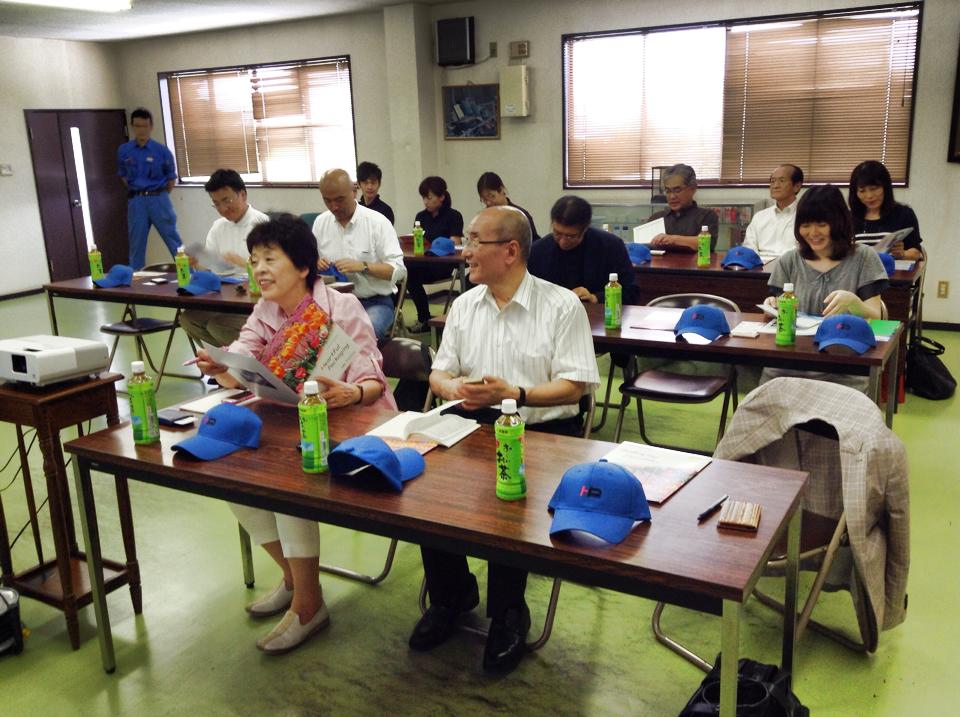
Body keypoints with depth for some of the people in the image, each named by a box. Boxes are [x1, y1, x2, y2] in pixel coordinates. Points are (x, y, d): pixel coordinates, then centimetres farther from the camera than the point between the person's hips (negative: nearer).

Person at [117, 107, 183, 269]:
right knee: (136, 245, 8)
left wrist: (161, 196, 9)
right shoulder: (123, 151, 4)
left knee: (173, 240, 0)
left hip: (158, 199, -2)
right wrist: (137, 193, 12)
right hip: (135, 202, 2)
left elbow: (171, 178, 6)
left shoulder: (162, 151, -4)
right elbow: (123, 176, 18)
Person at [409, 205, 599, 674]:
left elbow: (573, 387, -8)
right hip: (474, 423, 5)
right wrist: (454, 388, -11)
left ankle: (507, 613, -4)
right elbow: (439, 374, 14)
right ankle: (450, 595, 3)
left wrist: (515, 394, -22)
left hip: (541, 429, -4)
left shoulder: (561, 305, -3)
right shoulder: (464, 305, 13)